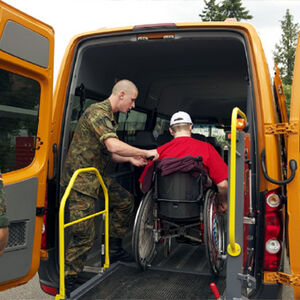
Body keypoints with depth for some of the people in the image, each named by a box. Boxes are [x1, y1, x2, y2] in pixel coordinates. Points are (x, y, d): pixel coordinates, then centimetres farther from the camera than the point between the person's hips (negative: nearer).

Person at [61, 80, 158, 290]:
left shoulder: (109, 117, 16)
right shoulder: (97, 112, -17)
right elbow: (113, 146, -31)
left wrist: (131, 159, 7)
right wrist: (146, 152, -20)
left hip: (97, 177, 10)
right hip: (80, 179, -10)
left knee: (125, 200, 16)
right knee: (85, 235, -8)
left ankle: (114, 249, 28)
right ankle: (68, 281, 8)